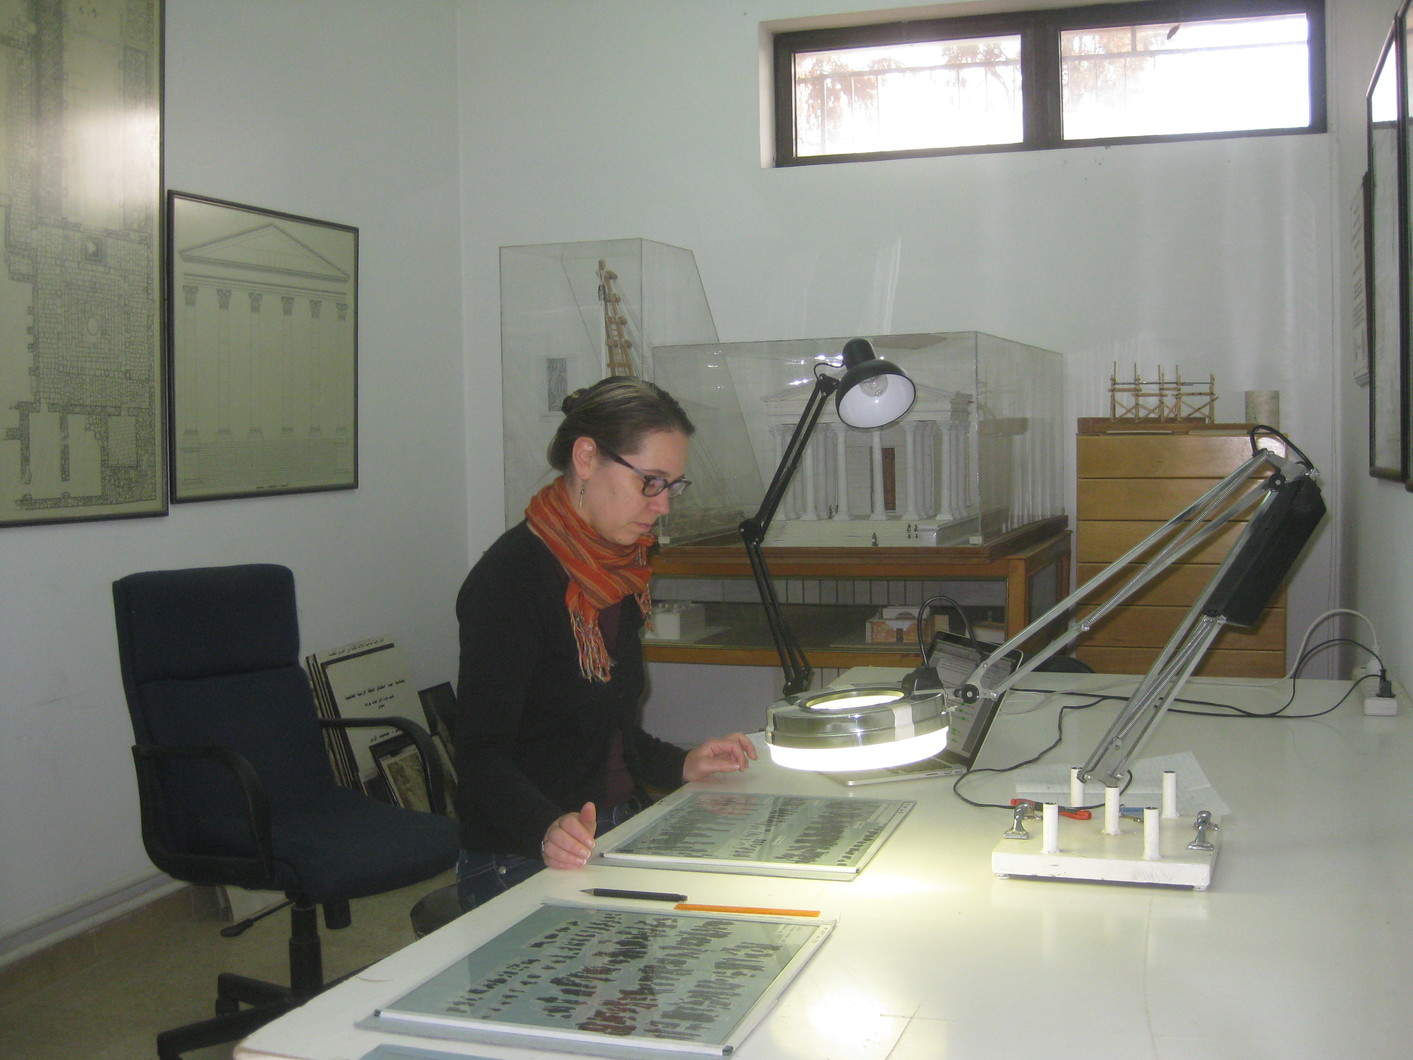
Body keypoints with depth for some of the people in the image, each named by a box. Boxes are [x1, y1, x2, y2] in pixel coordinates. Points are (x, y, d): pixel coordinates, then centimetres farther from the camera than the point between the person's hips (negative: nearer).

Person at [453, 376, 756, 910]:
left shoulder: (617, 572, 12)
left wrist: (681, 766, 10)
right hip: (525, 867, -8)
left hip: (616, 841, 9)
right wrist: (547, 829, -38)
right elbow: (482, 754, -21)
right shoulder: (511, 579, -15)